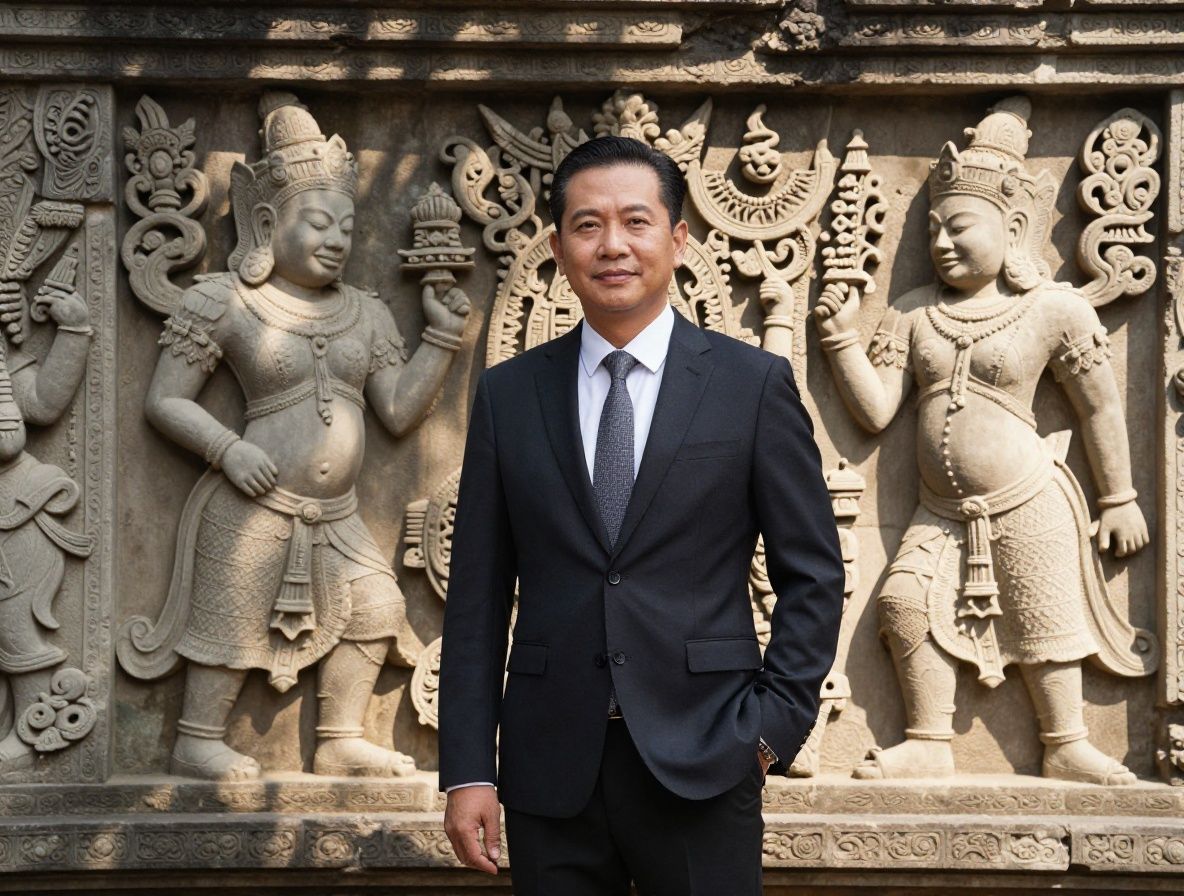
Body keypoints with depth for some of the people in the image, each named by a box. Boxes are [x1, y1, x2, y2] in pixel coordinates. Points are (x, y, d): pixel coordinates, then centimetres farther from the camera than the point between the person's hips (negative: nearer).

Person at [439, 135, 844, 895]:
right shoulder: (509, 394, 6)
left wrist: (774, 724, -5)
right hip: (550, 770, 2)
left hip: (701, 765, -1)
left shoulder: (755, 384, 2)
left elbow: (814, 574, 4)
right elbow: (479, 592, 5)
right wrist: (467, 769, 0)